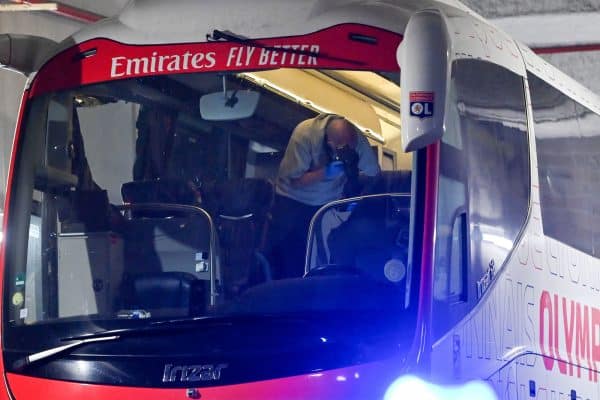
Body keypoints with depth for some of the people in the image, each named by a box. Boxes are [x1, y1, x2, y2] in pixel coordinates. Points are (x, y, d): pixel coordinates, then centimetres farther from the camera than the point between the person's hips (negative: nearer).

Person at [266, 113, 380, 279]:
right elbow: (295, 181, -25)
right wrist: (326, 172, -37)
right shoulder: (304, 133, -29)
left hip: (330, 202, 2)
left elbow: (374, 173, -9)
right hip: (294, 201, -2)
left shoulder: (358, 140, -21)